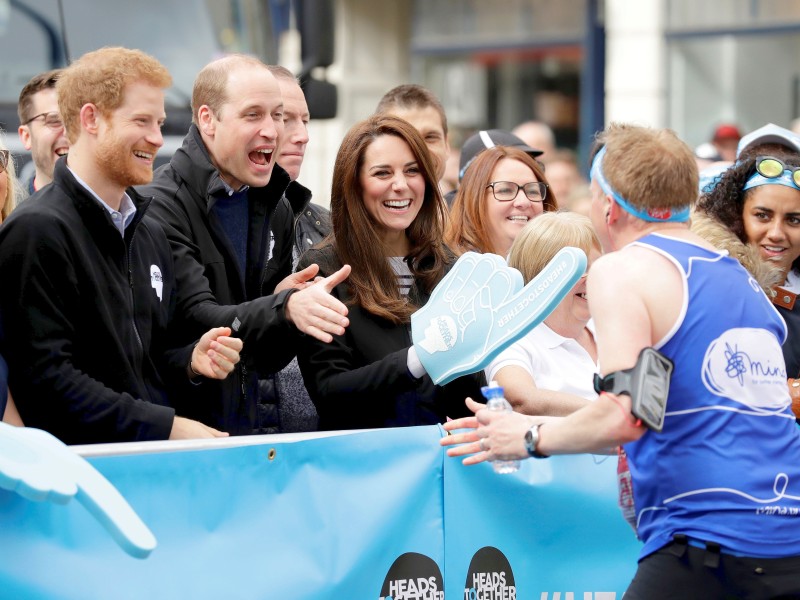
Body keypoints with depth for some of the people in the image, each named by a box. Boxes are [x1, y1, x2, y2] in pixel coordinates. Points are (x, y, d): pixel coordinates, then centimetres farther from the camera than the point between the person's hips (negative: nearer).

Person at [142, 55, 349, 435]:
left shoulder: (276, 212, 13)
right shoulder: (162, 204, -10)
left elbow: (269, 359, 13)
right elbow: (194, 327, -20)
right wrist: (283, 307, -33)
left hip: (251, 429, 6)